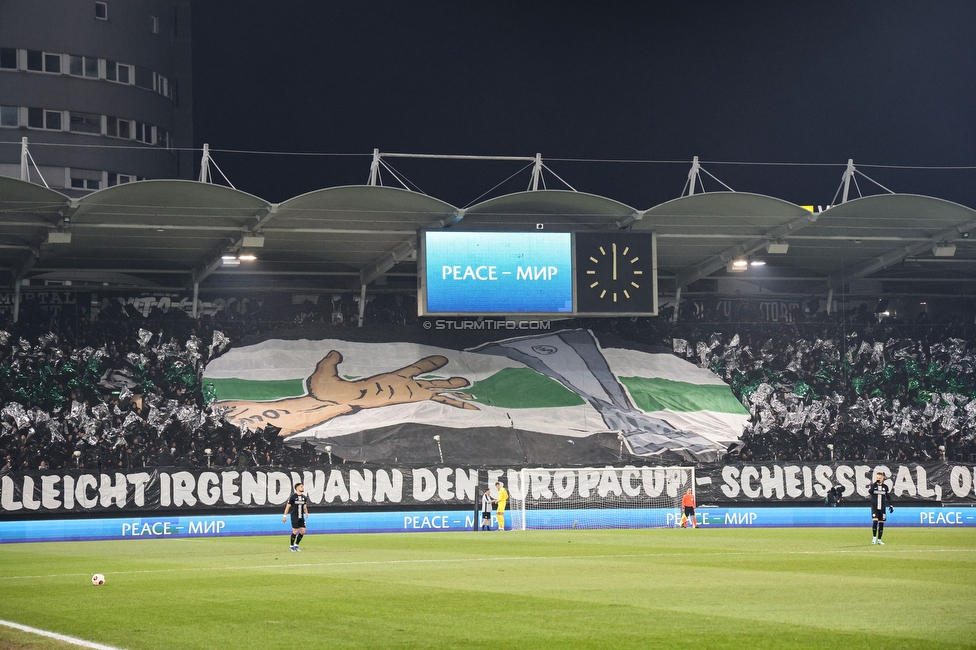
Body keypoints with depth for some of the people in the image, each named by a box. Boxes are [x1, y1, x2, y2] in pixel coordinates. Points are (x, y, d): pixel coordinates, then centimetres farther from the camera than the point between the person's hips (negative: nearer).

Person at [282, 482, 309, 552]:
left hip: (301, 517, 6)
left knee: (303, 531, 1)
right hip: (294, 517, -6)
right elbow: (288, 506, -5)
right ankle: (291, 546, 10)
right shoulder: (293, 497, -9)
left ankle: (296, 545, 17)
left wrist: (306, 513, -1)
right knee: (295, 532, -6)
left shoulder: (304, 497, 9)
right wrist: (285, 516, -7)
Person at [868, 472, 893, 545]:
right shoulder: (873, 485, -1)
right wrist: (875, 483, -27)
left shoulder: (885, 487, 6)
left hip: (882, 508, 3)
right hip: (874, 507, -3)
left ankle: (879, 540, 11)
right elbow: (869, 492, -21)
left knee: (881, 523, 3)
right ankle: (874, 538, -6)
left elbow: (888, 497, 11)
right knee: (875, 521, -17)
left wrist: (890, 505, 2)